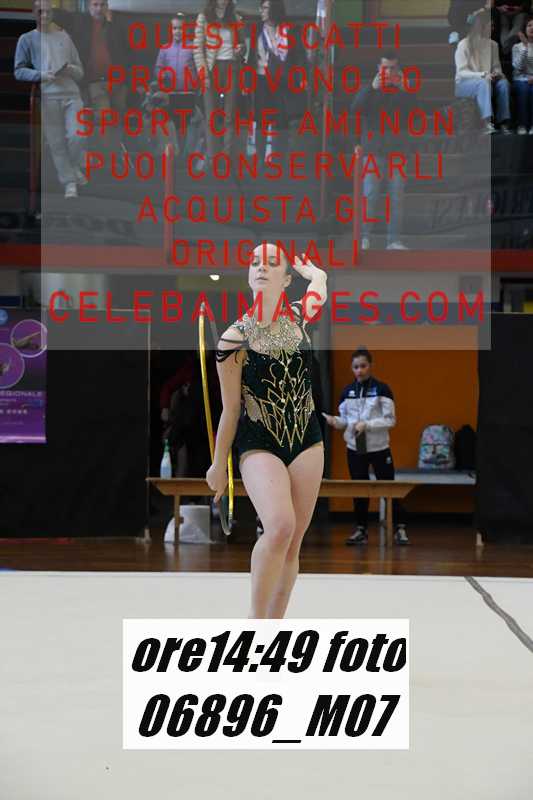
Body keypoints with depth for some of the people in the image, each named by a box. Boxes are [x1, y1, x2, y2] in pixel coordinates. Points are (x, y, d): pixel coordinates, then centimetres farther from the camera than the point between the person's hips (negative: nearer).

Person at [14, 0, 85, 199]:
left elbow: (80, 72, 19)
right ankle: (69, 183, 7)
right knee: (56, 143, -3)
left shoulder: (64, 37, 17)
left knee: (76, 136, -12)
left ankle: (74, 168, 15)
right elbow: (19, 71, 3)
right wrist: (41, 75, -14)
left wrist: (71, 69, -5)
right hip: (47, 97, -1)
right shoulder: (27, 39, 9)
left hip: (71, 94, 2)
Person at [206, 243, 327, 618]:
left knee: (293, 544, 2)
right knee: (280, 526, -27)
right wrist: (218, 464, 5)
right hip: (259, 444, -4)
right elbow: (231, 410, 0)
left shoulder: (299, 316, 1)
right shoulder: (235, 338, -9)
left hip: (307, 440, 4)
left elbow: (319, 276, 25)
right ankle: (256, 620, -11)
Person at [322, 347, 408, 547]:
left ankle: (400, 529, 11)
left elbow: (390, 420, -10)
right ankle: (361, 530, 17)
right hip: (355, 448, 4)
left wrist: (367, 425, -22)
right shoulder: (347, 391, 6)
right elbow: (345, 420, 10)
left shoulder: (382, 389, -7)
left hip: (379, 448, -3)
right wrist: (334, 421, -12)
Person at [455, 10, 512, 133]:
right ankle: (487, 123, -52)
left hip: (486, 81, 5)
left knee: (503, 82, -26)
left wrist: (497, 73, -13)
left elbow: (496, 66, 13)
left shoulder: (493, 45, 9)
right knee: (483, 83, -37)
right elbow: (462, 72, -13)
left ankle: (504, 122, -34)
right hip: (463, 84, -5)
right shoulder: (464, 44, -8)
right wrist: (483, 75, -28)